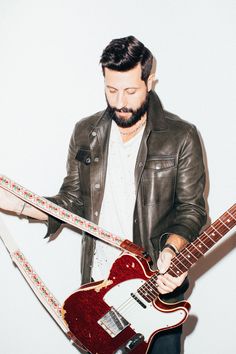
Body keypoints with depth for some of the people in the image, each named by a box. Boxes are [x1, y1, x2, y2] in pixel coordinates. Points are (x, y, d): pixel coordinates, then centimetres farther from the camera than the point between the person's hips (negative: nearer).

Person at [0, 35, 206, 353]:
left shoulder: (181, 136, -9)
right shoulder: (85, 133, 2)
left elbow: (192, 208, -7)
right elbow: (73, 202, 6)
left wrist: (171, 248, -25)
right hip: (98, 283, 3)